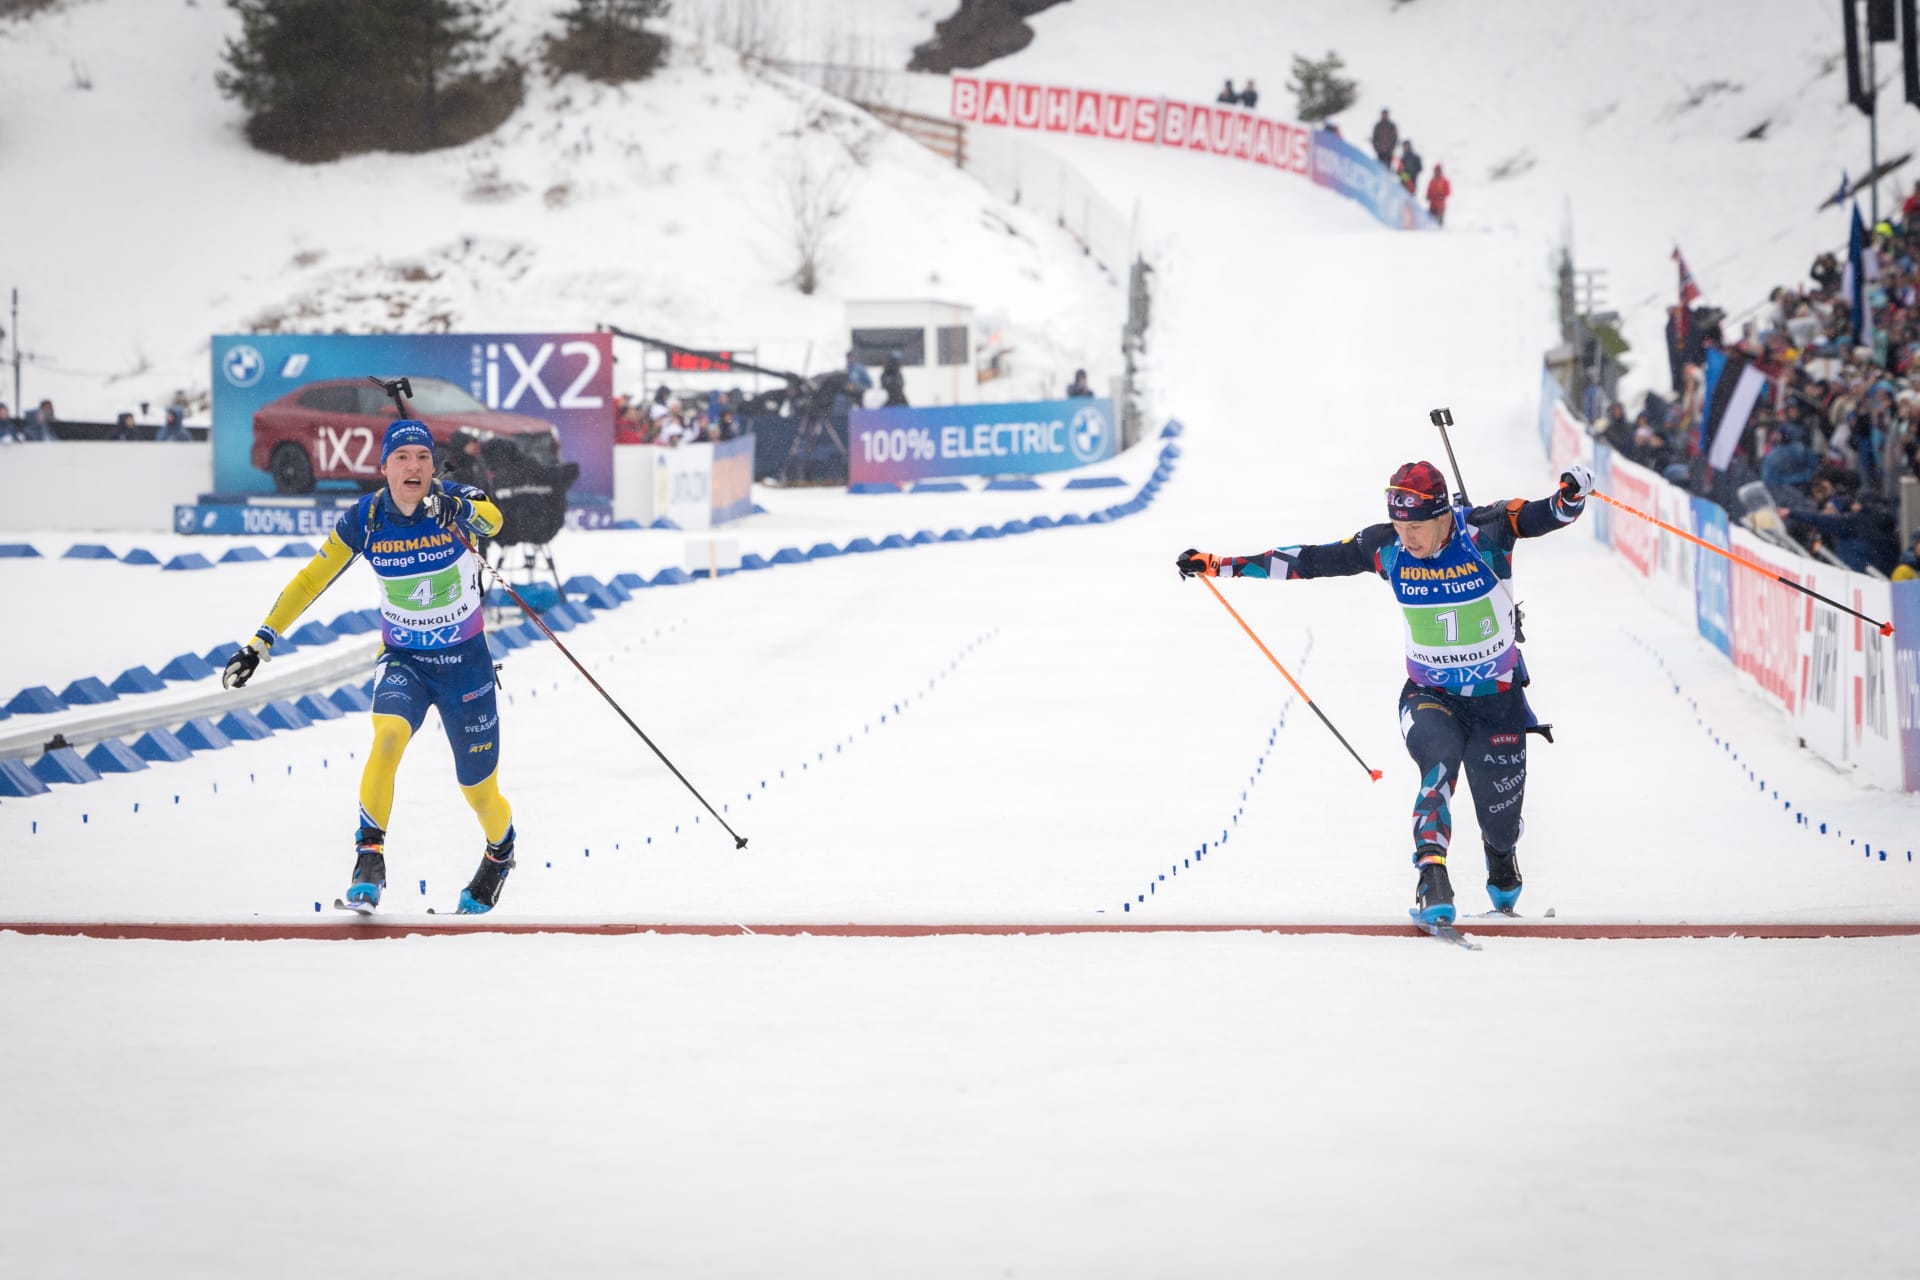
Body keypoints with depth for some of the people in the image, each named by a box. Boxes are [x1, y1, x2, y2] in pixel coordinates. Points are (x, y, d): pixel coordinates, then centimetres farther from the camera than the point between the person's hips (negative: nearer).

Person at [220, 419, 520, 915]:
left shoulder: (453, 501, -17)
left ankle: (500, 850, 45)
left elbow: (491, 519, -41)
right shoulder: (365, 519, -12)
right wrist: (262, 641, -5)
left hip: (465, 662, -1)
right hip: (402, 659, 1)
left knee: (479, 791, 11)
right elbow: (311, 580, -3)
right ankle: (369, 856, -24)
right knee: (389, 733, -32)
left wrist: (462, 511, -63)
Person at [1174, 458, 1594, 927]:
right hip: (1428, 695, 0)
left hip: (1498, 699, 0)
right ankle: (1432, 884, -38)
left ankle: (1502, 863, 46)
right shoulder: (1386, 547, -14)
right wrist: (1220, 565, -8)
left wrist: (1571, 497, -54)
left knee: (1500, 817, 10)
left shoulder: (1485, 532, -20)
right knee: (1438, 768, -32)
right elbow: (1311, 561, -8)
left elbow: (1544, 516, -29)